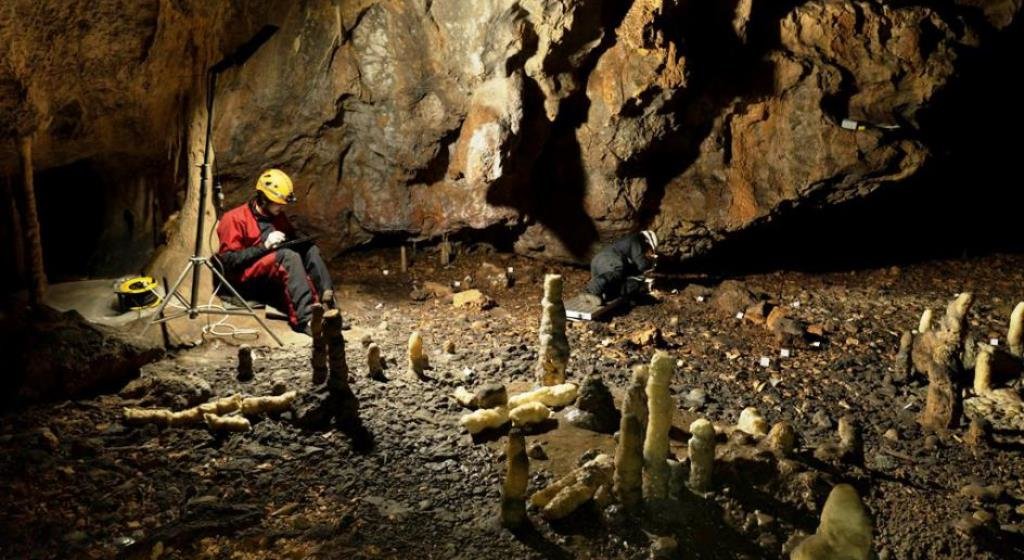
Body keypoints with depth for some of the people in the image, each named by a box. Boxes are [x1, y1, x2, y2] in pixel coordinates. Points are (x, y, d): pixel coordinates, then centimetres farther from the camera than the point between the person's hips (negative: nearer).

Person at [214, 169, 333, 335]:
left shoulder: (278, 216, 14)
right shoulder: (235, 219, -7)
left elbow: (292, 240, 26)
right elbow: (228, 261, -14)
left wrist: (298, 242, 0)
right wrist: (264, 246, -20)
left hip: (279, 278, 7)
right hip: (245, 280, -7)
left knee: (310, 250, -14)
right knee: (288, 256, -31)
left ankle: (328, 306, -30)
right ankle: (305, 319, -46)